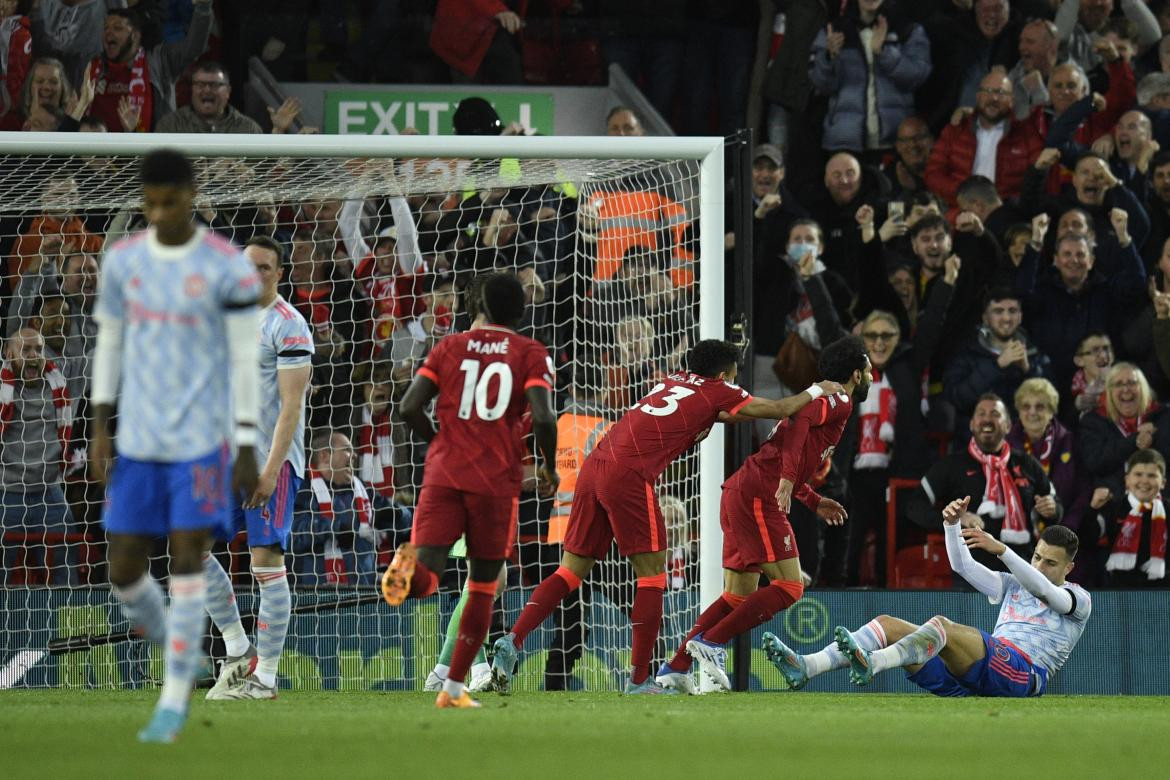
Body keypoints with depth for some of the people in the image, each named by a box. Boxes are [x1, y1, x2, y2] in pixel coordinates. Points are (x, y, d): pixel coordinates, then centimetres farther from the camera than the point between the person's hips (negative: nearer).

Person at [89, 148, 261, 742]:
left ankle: (173, 703, 0)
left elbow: (245, 360, -4)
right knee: (124, 570, 2)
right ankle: (176, 655, 29)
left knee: (187, 563, -8)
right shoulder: (122, 261, 5)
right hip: (137, 443, 4)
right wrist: (100, 427, 6)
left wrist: (247, 448, -5)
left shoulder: (228, 269, -7)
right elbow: (109, 343, 13)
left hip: (202, 441, -4)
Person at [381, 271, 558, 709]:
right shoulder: (531, 354, 4)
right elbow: (543, 417, -11)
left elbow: (409, 408, 2)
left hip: (443, 475, 1)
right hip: (497, 480, -1)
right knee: (483, 586, 11)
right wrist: (549, 465, 7)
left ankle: (412, 567, -38)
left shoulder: (451, 347, 10)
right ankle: (455, 689, 11)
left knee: (425, 578, -3)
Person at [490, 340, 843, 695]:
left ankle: (513, 640, -6)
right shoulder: (716, 392, 9)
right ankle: (639, 679, 0)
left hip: (593, 466, 7)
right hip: (629, 475, -7)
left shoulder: (674, 382, 26)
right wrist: (816, 391, 35)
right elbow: (780, 409, 19)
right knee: (652, 572, 3)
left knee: (572, 570, 9)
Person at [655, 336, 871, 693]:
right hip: (758, 495, -10)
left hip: (741, 491, 10)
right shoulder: (839, 402, -2)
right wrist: (788, 479, -30)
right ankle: (711, 642, -13)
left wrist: (815, 502, 30)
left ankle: (675, 668, 9)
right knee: (789, 587, -11)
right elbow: (800, 420, -22)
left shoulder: (822, 400, 26)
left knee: (739, 597, 12)